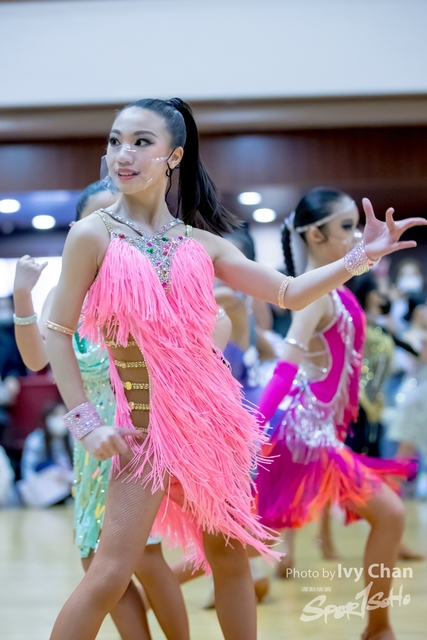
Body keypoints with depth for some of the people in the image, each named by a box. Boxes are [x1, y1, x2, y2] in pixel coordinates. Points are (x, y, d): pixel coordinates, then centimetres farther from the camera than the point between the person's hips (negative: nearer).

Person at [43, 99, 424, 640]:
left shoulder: (201, 243, 3)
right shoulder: (94, 234, -8)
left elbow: (289, 294, 6)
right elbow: (58, 332, -5)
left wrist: (361, 257, -6)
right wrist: (87, 423, -10)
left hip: (212, 415, 4)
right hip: (146, 424, -4)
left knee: (230, 556, 12)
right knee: (109, 578, -9)